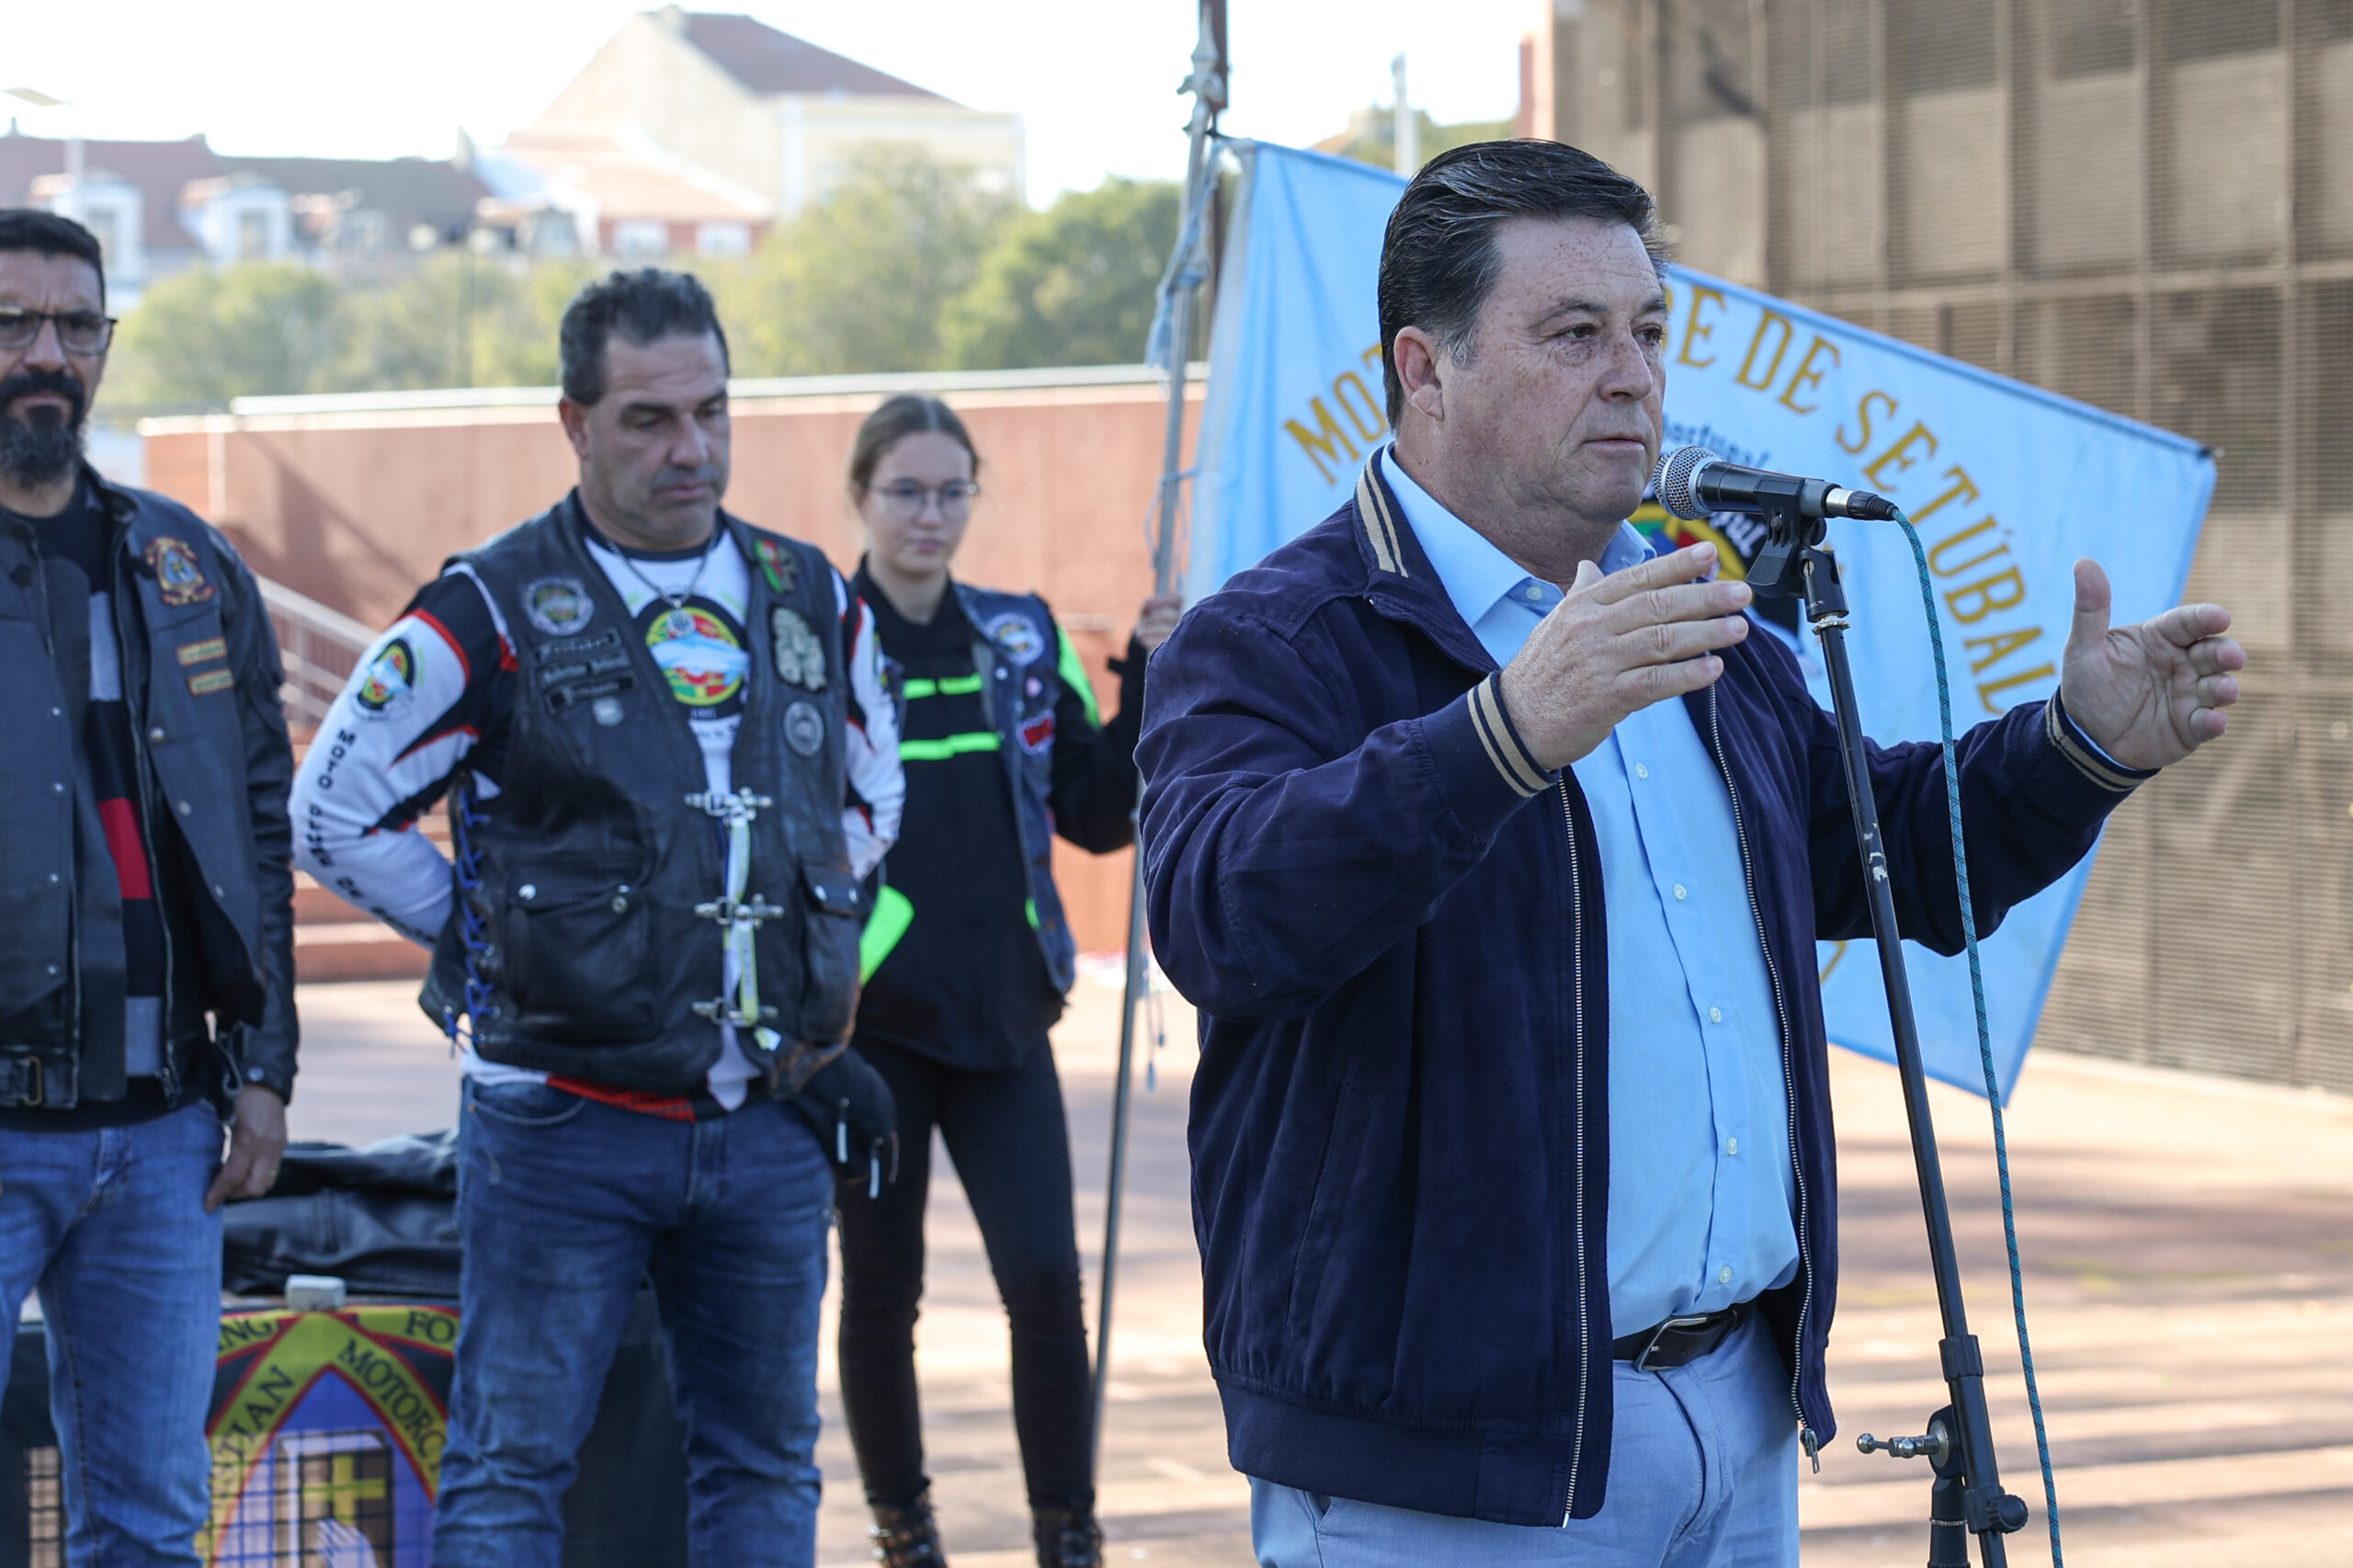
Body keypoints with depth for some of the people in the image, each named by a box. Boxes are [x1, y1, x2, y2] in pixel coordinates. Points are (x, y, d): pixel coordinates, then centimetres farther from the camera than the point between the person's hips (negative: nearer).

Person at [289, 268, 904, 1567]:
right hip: (564, 1125, -4)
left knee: (763, 1461, 11)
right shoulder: (491, 612, -6)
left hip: (772, 1125, 5)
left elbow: (871, 793, 26)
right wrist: (485, 943, 0)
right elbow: (334, 811, 0)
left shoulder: (813, 603, 8)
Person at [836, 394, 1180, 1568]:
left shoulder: (1023, 639, 7)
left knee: (1046, 1278, -6)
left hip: (1002, 1016, 2)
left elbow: (1098, 815, 9)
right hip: (871, 1019, -2)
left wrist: (1148, 685, -1)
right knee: (881, 1286, 6)